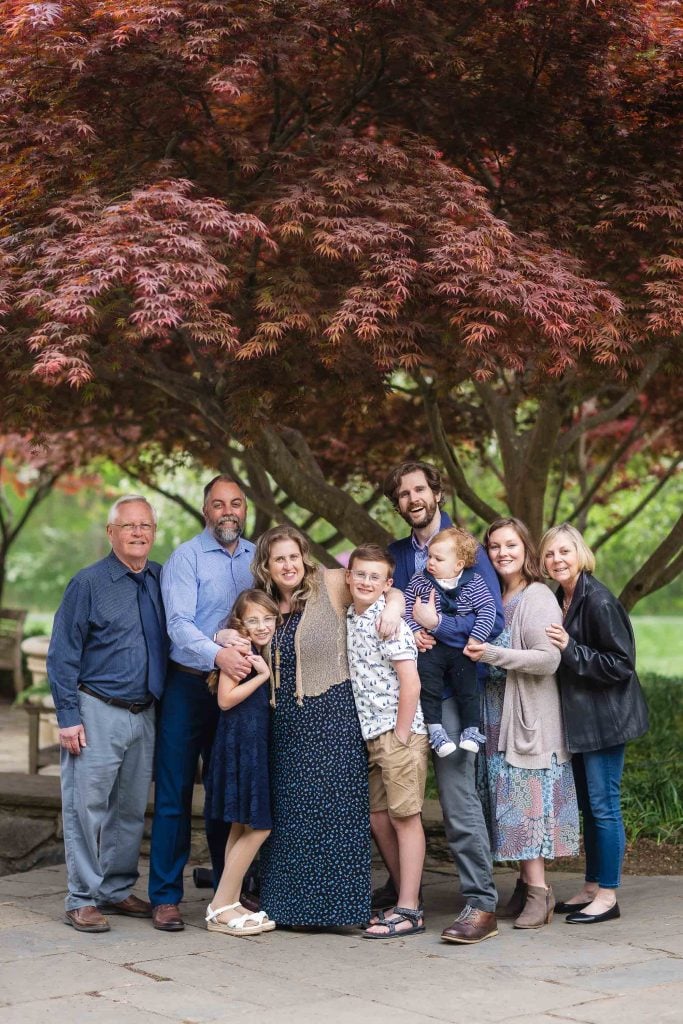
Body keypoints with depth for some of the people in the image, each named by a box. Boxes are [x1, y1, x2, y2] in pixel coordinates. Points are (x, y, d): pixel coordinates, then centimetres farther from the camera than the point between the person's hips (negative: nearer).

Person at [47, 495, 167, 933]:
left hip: (145, 714, 5)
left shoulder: (162, 581, 6)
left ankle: (117, 890, 24)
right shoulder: (89, 583, -7)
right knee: (87, 807, -2)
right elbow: (62, 655, -6)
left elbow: (174, 639, 15)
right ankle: (83, 900, 6)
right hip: (98, 713, -5)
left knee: (131, 810, 12)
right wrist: (69, 717, -11)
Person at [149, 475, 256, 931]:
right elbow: (178, 624, -17)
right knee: (175, 792, -2)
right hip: (188, 686, -4)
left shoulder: (257, 557, 9)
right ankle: (166, 897, 4)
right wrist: (217, 655, -32)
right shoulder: (186, 557, -6)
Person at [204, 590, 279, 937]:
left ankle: (230, 903, 14)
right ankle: (220, 907, -5)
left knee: (243, 827, 10)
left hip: (259, 745, 9)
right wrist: (263, 674, -16)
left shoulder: (268, 652, 15)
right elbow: (226, 699, -17)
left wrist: (271, 671, 7)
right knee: (258, 827, -9)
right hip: (239, 742, -9)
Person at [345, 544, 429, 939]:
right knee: (379, 820, 11)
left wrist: (401, 736, -15)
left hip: (399, 732, -8)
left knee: (404, 817, -3)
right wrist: (379, 738, 13)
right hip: (370, 735, 8)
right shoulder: (349, 621, 11)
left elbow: (411, 682, -17)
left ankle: (409, 911, 1)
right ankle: (408, 899, 22)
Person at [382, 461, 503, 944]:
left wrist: (434, 626, -16)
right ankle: (401, 886, 28)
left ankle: (482, 904, -7)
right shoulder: (395, 554, 15)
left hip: (450, 689, -6)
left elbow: (493, 620, -7)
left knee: (459, 797, -10)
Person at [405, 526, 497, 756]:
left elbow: (488, 609, -7)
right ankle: (435, 731, -2)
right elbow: (406, 607, 2)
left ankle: (471, 731, 7)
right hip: (430, 647, 1)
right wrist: (416, 631, -13)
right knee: (428, 687, -8)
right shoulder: (419, 580, 2)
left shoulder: (473, 583, -1)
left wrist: (476, 638, -15)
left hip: (461, 649, 0)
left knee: (468, 688, -1)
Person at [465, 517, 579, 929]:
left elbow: (548, 659, -17)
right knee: (512, 803, 8)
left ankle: (537, 892, -4)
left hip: (531, 717, -7)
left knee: (528, 800, -8)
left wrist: (493, 655, -23)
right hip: (498, 718, 7)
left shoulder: (538, 598, -10)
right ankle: (529, 885, 15)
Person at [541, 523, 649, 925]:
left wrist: (570, 649, -23)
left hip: (605, 718, -9)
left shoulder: (599, 601, -18)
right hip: (582, 719, 9)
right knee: (589, 805, 15)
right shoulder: (560, 600, 8)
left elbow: (622, 664, -19)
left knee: (603, 804, -4)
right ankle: (591, 888, 24)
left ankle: (608, 895, 4)